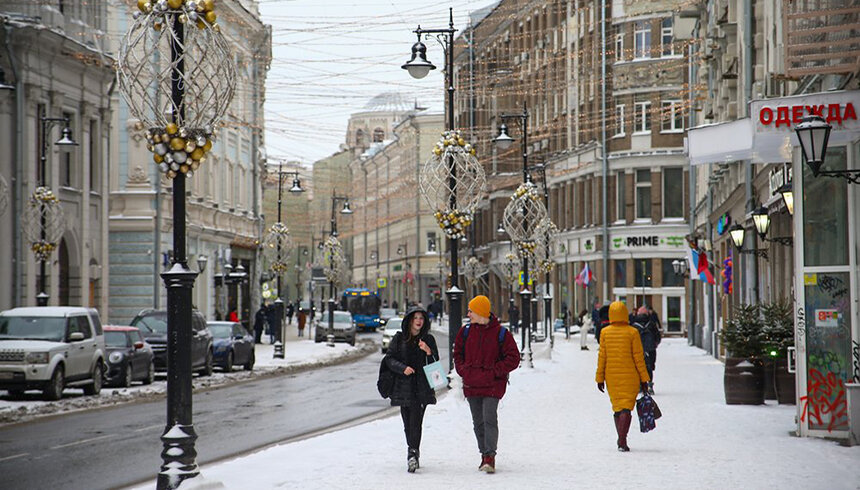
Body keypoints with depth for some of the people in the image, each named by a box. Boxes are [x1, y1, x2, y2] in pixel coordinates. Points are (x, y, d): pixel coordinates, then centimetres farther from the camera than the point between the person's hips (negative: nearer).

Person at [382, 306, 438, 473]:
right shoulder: (399, 339, 8)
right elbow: (389, 358, 3)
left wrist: (428, 352, -15)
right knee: (408, 423, 4)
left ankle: (412, 454, -19)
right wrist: (403, 368, -14)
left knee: (416, 421, -14)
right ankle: (414, 454, 17)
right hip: (404, 386, 1)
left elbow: (436, 363, 6)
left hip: (422, 388, -1)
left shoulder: (428, 339, 9)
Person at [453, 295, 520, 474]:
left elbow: (513, 358, -4)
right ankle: (484, 455, 19)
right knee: (478, 422, 9)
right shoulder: (466, 331, 6)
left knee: (489, 419, -13)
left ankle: (491, 457, -11)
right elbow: (458, 353, 19)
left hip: (492, 385, -5)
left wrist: (494, 372, -11)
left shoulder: (501, 333, -7)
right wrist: (463, 371, 3)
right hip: (471, 384, 5)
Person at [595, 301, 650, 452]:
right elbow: (638, 357, -6)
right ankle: (622, 441, -17)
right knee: (626, 408, -4)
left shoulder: (605, 332, -2)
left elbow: (602, 356, 0)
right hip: (630, 376, -3)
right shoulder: (632, 332, -8)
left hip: (612, 377, 3)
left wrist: (600, 378, 7)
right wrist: (643, 379, 0)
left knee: (617, 407, 17)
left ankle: (621, 439, 29)